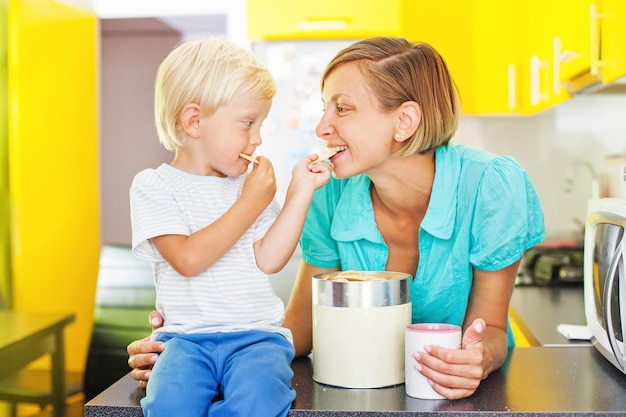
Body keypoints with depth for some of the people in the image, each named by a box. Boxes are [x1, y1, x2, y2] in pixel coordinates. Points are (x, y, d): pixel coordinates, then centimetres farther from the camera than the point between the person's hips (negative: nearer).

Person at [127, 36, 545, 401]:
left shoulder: (492, 186, -18)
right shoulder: (332, 197, -10)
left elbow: (489, 328, -9)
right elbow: (298, 330, -5)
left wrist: (479, 359, -31)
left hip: (465, 393, 1)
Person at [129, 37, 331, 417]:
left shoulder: (250, 183, 11)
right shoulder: (153, 186, 1)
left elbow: (268, 259, -1)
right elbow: (188, 259, -13)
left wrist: (300, 191, -4)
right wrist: (250, 204, -9)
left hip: (257, 335, 2)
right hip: (185, 336, -1)